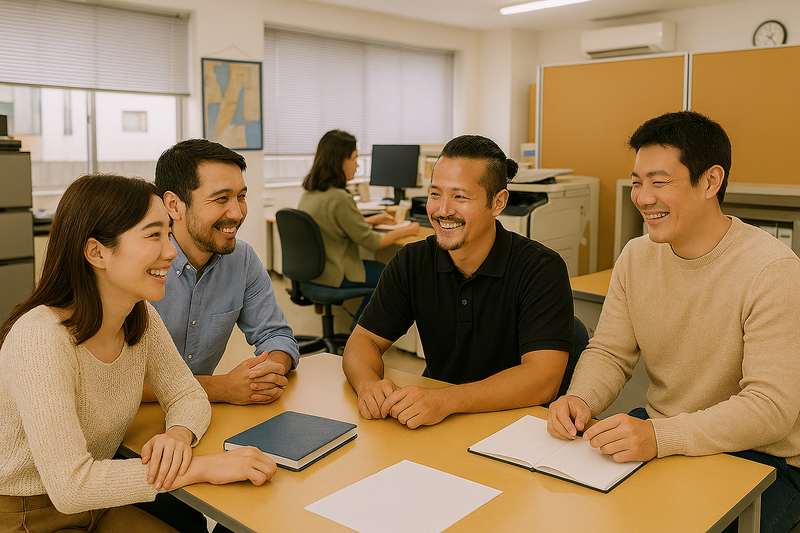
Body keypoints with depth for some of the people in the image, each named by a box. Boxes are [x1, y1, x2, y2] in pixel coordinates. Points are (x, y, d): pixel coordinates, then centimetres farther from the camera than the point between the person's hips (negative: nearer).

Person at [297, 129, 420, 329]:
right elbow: (371, 242, -17)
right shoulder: (339, 198, -25)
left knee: (379, 268, 23)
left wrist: (371, 220, 21)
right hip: (333, 275, -9)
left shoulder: (309, 192, 3)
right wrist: (406, 230, -3)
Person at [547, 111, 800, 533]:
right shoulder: (636, 256, 0)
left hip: (762, 458, -4)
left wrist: (660, 436, -38)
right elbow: (609, 353, 2)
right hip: (659, 433, 5)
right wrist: (580, 399, -20)